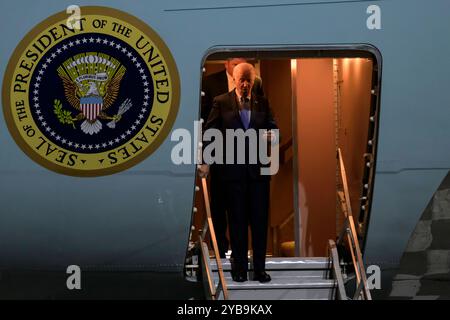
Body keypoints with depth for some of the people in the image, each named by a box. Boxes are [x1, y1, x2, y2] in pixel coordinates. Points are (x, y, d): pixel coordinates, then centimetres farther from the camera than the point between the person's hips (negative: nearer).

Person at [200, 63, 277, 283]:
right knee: (237, 221, 7)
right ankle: (239, 268, 17)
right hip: (232, 169, -2)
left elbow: (272, 127, 14)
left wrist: (272, 133, -11)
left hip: (258, 168, 2)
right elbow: (210, 132, -1)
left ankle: (260, 268, 14)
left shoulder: (262, 103, 9)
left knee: (260, 219, 4)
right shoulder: (221, 102, 1)